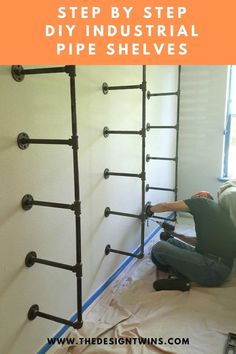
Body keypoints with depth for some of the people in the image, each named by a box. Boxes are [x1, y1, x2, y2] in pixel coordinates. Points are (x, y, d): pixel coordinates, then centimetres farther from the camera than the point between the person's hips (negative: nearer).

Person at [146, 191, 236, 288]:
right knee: (171, 241, 16)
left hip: (213, 270, -9)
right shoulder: (213, 210, 21)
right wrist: (176, 235, 28)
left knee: (159, 247, -14)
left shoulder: (203, 201, -3)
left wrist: (150, 209, 15)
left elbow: (166, 206, -3)